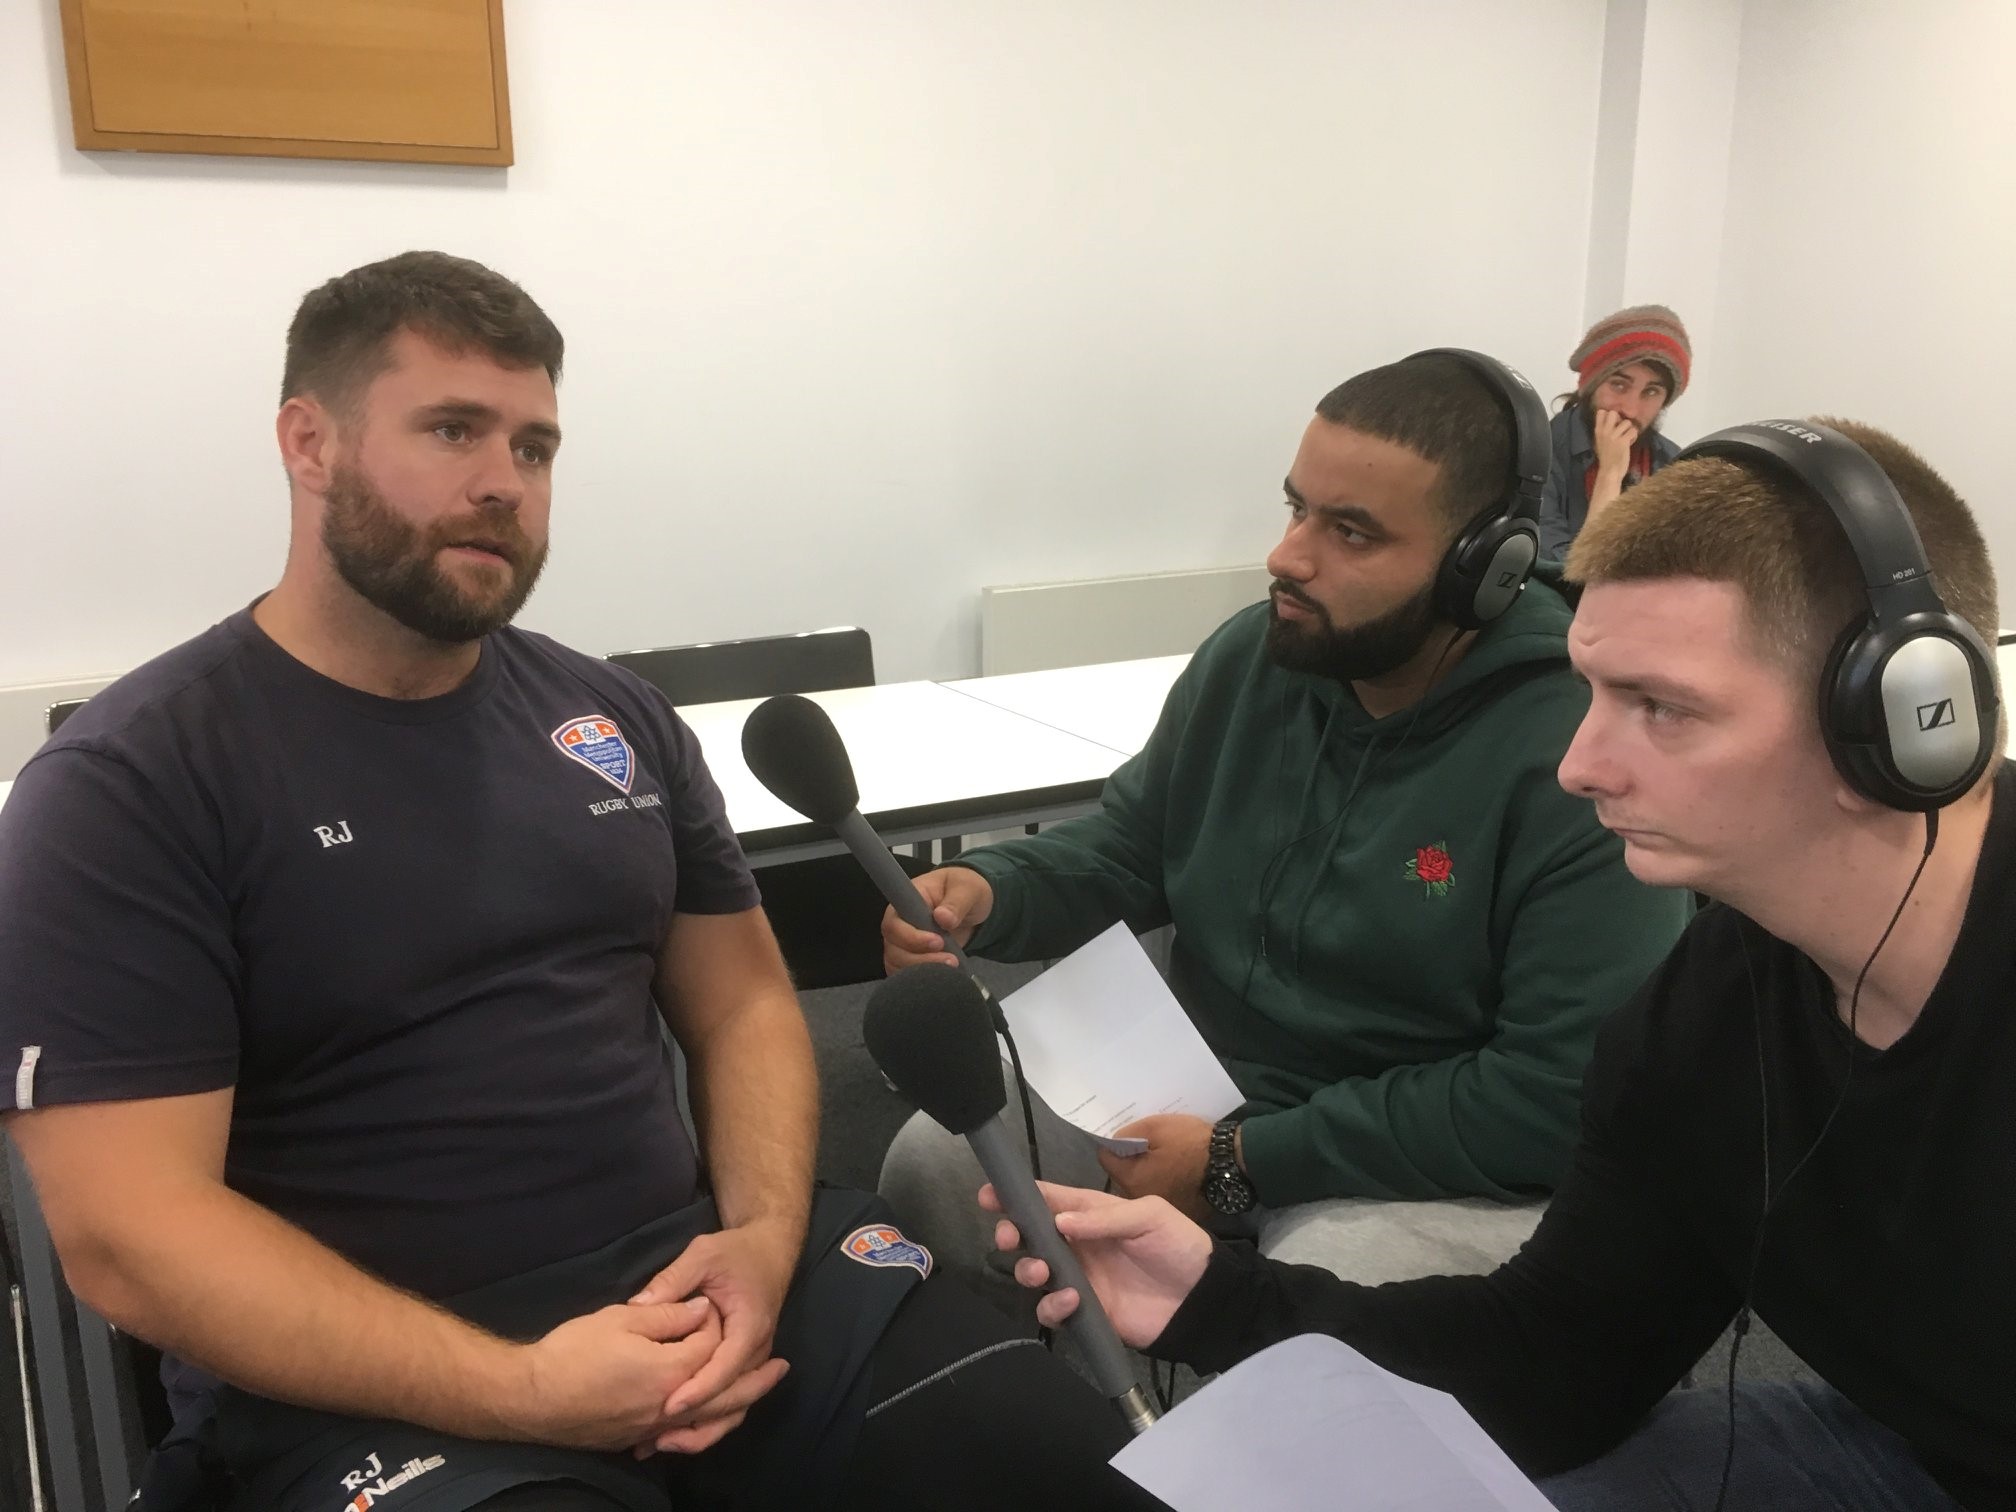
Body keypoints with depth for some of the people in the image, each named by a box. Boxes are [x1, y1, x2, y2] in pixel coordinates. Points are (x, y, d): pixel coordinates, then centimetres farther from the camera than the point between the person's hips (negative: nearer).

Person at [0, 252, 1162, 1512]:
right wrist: (521, 1393, -20)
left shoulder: (613, 716, 9)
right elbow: (129, 1229, -12)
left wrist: (763, 1238, -7)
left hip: (689, 1272, 5)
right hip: (377, 1387, -4)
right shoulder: (127, 787, -7)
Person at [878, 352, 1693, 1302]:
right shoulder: (1249, 658, -1)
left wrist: (1247, 1162, -23)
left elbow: (1566, 1097, -25)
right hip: (1198, 1097, 6)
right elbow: (1125, 852, 12)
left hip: (1442, 1175, -5)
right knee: (934, 1163, -9)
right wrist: (989, 891, -11)